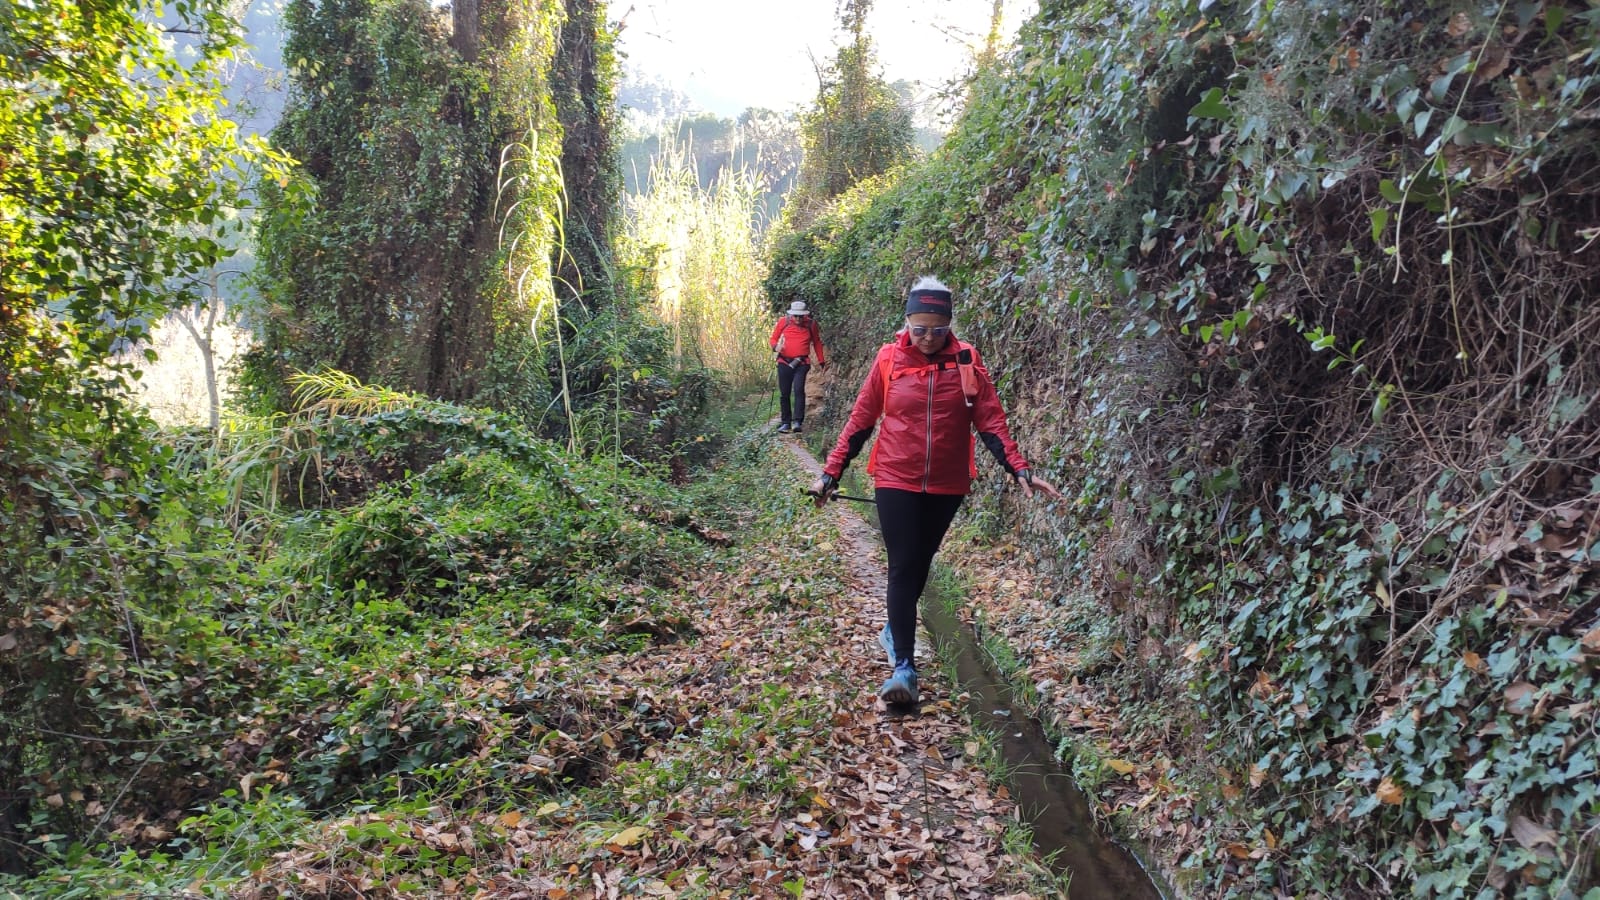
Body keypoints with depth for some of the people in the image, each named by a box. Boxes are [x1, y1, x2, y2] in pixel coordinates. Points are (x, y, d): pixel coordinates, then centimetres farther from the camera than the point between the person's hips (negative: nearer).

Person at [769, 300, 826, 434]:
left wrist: (821, 361, 18)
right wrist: (776, 346, -13)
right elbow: (773, 339, 10)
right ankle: (786, 423, 14)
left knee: (798, 390, -19)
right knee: (784, 393, 4)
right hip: (784, 362, 2)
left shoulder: (811, 324, 3)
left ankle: (797, 422, -19)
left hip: (802, 363, -2)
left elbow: (817, 343, 16)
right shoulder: (783, 322, 2)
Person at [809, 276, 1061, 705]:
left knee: (919, 564, 16)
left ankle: (894, 631, 38)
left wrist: (1020, 471, -15)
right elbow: (860, 421, 0)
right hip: (896, 481, -2)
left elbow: (991, 423, -3)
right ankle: (904, 667, -7)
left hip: (947, 485, 2)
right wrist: (830, 474, 1)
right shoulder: (889, 359, -6)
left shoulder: (966, 361, -3)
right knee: (903, 568, -7)